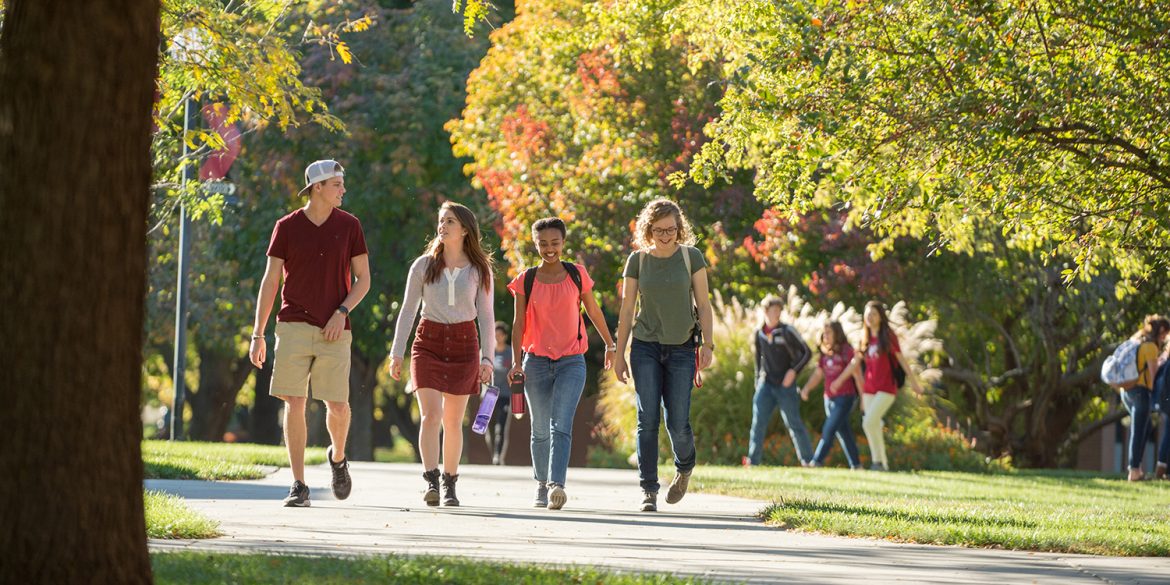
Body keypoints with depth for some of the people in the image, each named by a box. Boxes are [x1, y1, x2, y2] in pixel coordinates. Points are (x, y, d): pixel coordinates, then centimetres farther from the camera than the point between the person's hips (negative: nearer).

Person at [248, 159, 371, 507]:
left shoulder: (349, 226, 5)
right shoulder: (287, 227, 3)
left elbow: (363, 280, 7)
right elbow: (270, 282, 5)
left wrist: (341, 312, -11)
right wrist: (258, 335, 1)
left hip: (333, 331, 0)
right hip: (294, 326, 0)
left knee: (337, 404, -5)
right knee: (294, 403, -6)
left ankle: (338, 457, 27)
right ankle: (299, 486, -2)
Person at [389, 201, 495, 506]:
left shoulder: (479, 270, 3)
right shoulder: (424, 265, 3)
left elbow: (486, 316, 4)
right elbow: (408, 310, 5)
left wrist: (487, 357, -3)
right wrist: (397, 353, 1)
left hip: (463, 344, 0)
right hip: (429, 342, 0)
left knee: (453, 421, 4)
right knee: (430, 415, -13)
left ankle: (450, 485, 14)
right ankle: (431, 483, -18)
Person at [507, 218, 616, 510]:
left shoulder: (577, 274, 2)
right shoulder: (526, 280, 2)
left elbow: (593, 311, 14)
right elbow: (519, 323, 3)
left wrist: (610, 345, 21)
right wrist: (516, 361, -7)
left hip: (571, 363, -1)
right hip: (537, 362, 1)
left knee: (561, 425, -18)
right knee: (541, 430, 10)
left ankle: (557, 486, -29)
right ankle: (541, 485, 27)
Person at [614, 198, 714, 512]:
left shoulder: (691, 257, 0)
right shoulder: (637, 260, 2)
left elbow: (703, 303, 2)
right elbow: (627, 310, 5)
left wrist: (707, 343, -7)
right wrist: (619, 355, 3)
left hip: (682, 348, -1)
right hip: (645, 347, 1)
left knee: (677, 422, -3)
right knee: (648, 419, -7)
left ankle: (685, 468, 28)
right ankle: (648, 490, -4)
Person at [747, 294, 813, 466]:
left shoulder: (787, 332, -8)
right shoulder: (758, 335, 7)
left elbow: (807, 352, -6)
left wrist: (794, 371, -17)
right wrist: (758, 383, 17)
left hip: (785, 384, -4)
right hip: (766, 384, 4)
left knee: (794, 423, 0)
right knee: (758, 422, -6)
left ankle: (808, 460, 9)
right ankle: (753, 460, -6)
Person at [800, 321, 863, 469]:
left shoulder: (846, 351, -10)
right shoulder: (824, 354, 10)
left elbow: (857, 376, -9)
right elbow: (817, 375, 10)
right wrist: (806, 388, -7)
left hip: (845, 398, -7)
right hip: (829, 398, 7)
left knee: (829, 430, -15)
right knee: (843, 433, 11)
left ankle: (816, 462, -19)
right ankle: (855, 465, 17)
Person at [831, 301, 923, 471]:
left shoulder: (888, 336, -5)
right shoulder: (865, 338, 9)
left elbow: (901, 359, -3)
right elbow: (855, 362, 19)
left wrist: (913, 381, -3)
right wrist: (840, 380, 23)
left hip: (886, 388, -6)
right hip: (869, 389, 6)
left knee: (869, 422, -19)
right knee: (874, 426, 5)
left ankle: (878, 461, -10)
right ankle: (882, 463, 14)